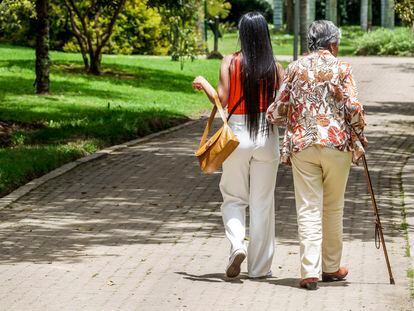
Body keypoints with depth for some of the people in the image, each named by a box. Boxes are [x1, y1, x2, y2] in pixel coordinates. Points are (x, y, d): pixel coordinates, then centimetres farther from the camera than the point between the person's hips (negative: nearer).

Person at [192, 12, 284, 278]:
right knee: (262, 203, 9)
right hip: (267, 136, 1)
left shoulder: (230, 63, -6)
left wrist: (203, 84, 7)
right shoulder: (276, 68, -2)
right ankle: (259, 267, 14)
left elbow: (222, 101, -9)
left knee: (234, 198, 15)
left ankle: (237, 244, -12)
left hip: (237, 135, -1)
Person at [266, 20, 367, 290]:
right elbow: (353, 108, -9)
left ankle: (310, 271, -8)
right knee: (333, 209, 13)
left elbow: (279, 110, 5)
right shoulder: (341, 68, -2)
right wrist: (359, 138, 4)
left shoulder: (295, 68, 5)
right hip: (337, 144, -1)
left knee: (308, 209, 0)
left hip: (301, 145, 1)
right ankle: (331, 267, 23)